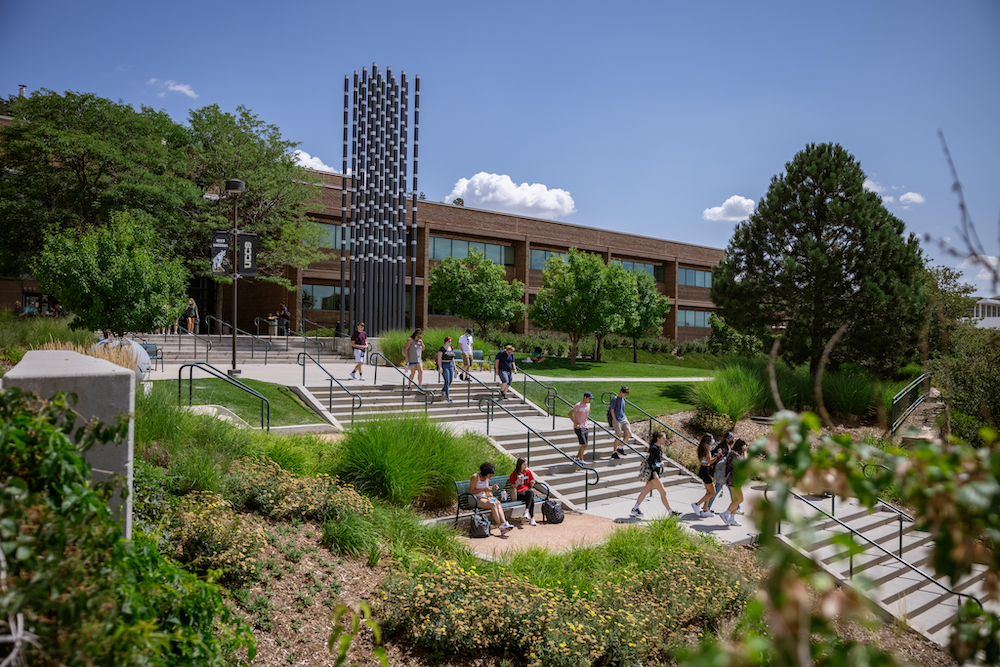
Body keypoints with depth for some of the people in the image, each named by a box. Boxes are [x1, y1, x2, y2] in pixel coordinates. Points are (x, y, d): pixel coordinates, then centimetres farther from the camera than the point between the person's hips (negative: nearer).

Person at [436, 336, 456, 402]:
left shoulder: (451, 348, 11)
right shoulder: (442, 349, -10)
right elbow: (439, 359, -14)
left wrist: (454, 366, 15)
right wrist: (440, 367, -20)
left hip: (450, 365, 7)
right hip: (444, 365, -7)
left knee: (450, 381, 10)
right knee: (447, 381, -11)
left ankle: (444, 390, 35)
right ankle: (447, 396, -9)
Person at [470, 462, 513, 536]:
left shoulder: (487, 478, 9)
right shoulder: (475, 477, -14)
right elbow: (471, 491, -16)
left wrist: (492, 488, 1)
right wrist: (484, 489, -21)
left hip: (483, 497, 7)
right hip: (475, 500, -7)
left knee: (498, 502, -24)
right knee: (493, 504, -31)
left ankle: (504, 523, -39)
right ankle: (501, 527, -32)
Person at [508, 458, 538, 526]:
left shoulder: (528, 472, 15)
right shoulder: (513, 474, 6)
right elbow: (513, 487, 4)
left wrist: (532, 483, -7)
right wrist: (518, 482, -16)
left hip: (528, 490, 3)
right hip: (519, 493, -3)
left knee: (530, 492, -40)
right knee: (531, 498, -37)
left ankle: (527, 511, -48)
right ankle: (532, 518, -42)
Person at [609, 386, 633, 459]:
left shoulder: (623, 399, 10)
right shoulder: (615, 399, -12)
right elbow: (612, 410, -12)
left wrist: (625, 417, 16)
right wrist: (615, 421, -13)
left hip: (624, 419, 7)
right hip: (617, 420, -7)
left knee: (629, 434, -5)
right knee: (618, 436, -4)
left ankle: (620, 448, 12)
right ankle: (614, 453, 10)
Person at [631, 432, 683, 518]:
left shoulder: (659, 448, 14)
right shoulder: (654, 448, -16)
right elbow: (650, 461, -19)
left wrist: (661, 462, 3)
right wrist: (654, 473, -25)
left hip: (656, 472, 10)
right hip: (653, 472, -10)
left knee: (645, 491, 13)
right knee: (663, 492, -5)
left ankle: (635, 508, 19)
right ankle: (670, 512, 1)